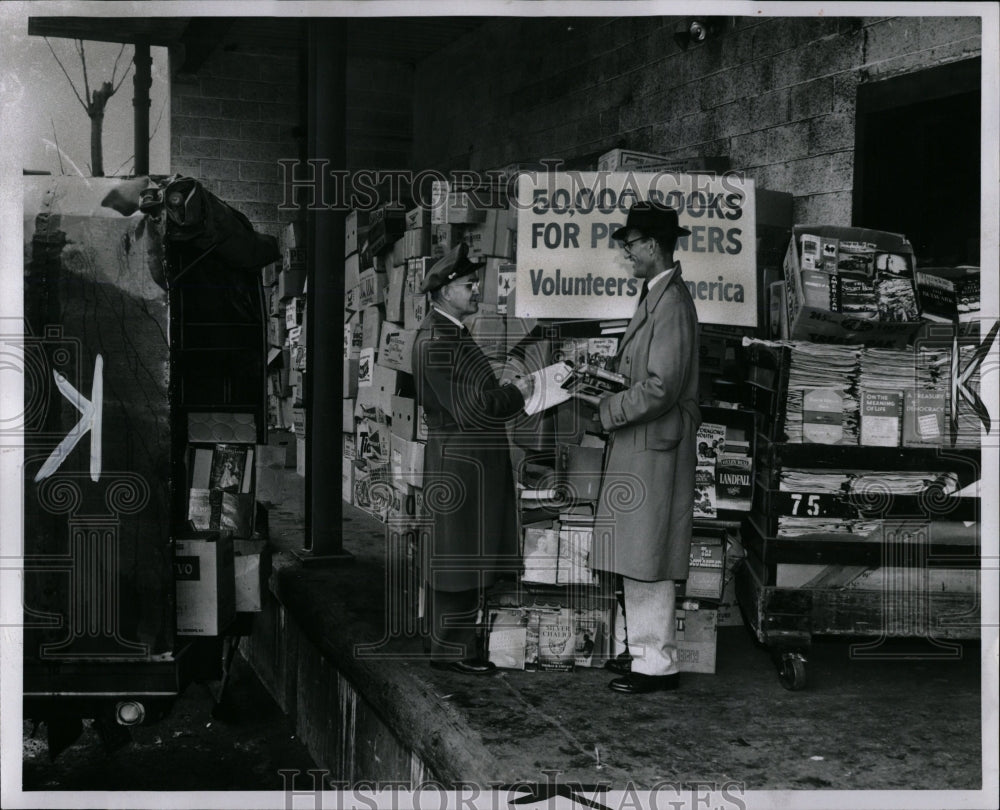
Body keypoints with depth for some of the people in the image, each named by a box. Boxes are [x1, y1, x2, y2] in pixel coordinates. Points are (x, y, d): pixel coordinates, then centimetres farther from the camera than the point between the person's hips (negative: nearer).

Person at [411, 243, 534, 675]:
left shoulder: (449, 332, 14)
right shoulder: (437, 341, -19)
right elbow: (472, 409, -22)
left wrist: (507, 391, 6)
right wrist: (516, 393, -10)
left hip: (466, 461, 11)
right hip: (460, 464, -10)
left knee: (454, 555, 16)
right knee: (459, 557, -1)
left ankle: (449, 640, 27)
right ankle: (452, 650, 10)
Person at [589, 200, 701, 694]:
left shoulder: (671, 303, -18)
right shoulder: (655, 297, 14)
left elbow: (660, 387, -23)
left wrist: (608, 410, -14)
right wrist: (608, 387, 9)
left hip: (654, 448, -10)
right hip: (637, 446, 10)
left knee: (648, 559, -3)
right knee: (637, 556, 16)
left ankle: (658, 665, 5)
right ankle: (644, 649, 26)